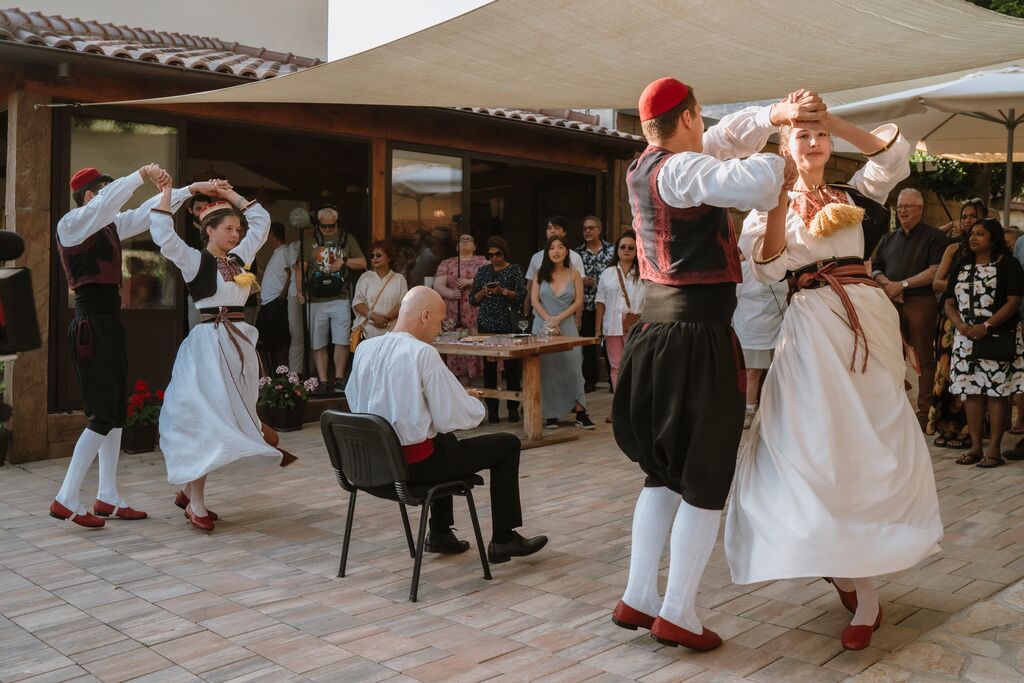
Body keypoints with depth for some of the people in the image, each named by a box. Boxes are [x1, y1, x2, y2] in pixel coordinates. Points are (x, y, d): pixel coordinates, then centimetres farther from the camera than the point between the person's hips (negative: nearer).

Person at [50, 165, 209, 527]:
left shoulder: (110, 226, 13)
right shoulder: (70, 224, -8)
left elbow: (147, 212, 17)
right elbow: (106, 203, -26)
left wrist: (190, 189, 13)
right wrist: (141, 175, -27)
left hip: (110, 322, 9)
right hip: (92, 324, -9)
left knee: (117, 411, 9)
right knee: (104, 415, -9)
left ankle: (108, 497, 16)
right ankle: (66, 500, -1)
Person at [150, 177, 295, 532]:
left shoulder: (239, 256, 15)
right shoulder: (194, 260, -3)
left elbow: (262, 220, 24)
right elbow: (164, 237, -18)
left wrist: (231, 194, 21)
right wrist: (166, 195, -11)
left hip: (240, 343, 7)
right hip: (208, 343, -7)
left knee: (228, 416, 7)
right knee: (205, 418, -9)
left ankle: (188, 491, 18)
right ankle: (195, 502, -3)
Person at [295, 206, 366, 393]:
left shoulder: (347, 239, 11)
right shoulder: (311, 242, 11)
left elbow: (362, 263, 9)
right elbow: (301, 268, 7)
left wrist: (344, 261, -7)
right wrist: (300, 289, -7)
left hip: (340, 299, -1)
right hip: (316, 300, 1)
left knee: (342, 341, -5)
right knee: (318, 345, 2)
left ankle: (339, 379, 6)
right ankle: (322, 382, 8)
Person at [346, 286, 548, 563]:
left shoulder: (364, 348, 0)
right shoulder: (422, 353, -19)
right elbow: (453, 418, -18)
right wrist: (474, 401, 6)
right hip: (414, 463, -8)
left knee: (446, 439, 37)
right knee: (508, 444, 8)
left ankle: (440, 534, 39)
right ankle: (503, 540, 15)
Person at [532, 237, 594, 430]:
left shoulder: (574, 274, 3)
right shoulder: (541, 273, 5)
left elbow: (578, 302, -2)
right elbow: (535, 300, 0)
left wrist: (558, 319, -11)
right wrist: (549, 322, -11)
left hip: (567, 326, -1)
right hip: (543, 326, 1)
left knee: (572, 367, -5)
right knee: (546, 368, 1)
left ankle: (580, 413, 0)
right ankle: (550, 415, 7)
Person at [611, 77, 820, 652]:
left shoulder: (644, 167, 13)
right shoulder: (682, 169, -14)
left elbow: (728, 136, 21)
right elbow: (755, 186, -28)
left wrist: (777, 114, 8)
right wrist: (778, 164, -6)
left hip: (658, 333, 9)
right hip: (700, 337, -9)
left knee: (665, 473, 17)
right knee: (706, 481, 2)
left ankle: (638, 598, 21)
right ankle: (678, 615, 8)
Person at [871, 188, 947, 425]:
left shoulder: (934, 237, 2)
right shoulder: (889, 239, 20)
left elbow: (935, 271, -9)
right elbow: (875, 269, 16)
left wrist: (903, 284, -12)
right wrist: (888, 284, -5)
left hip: (921, 301, -5)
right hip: (891, 302, 5)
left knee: (924, 359, -1)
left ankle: (925, 412, 3)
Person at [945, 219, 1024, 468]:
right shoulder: (962, 268, 14)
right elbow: (950, 302, 12)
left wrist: (986, 326, -18)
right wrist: (960, 325, -7)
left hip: (998, 338, -5)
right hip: (966, 339, 5)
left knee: (996, 393, -4)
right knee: (972, 392, 6)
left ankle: (994, 449, 1)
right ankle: (975, 447, 11)